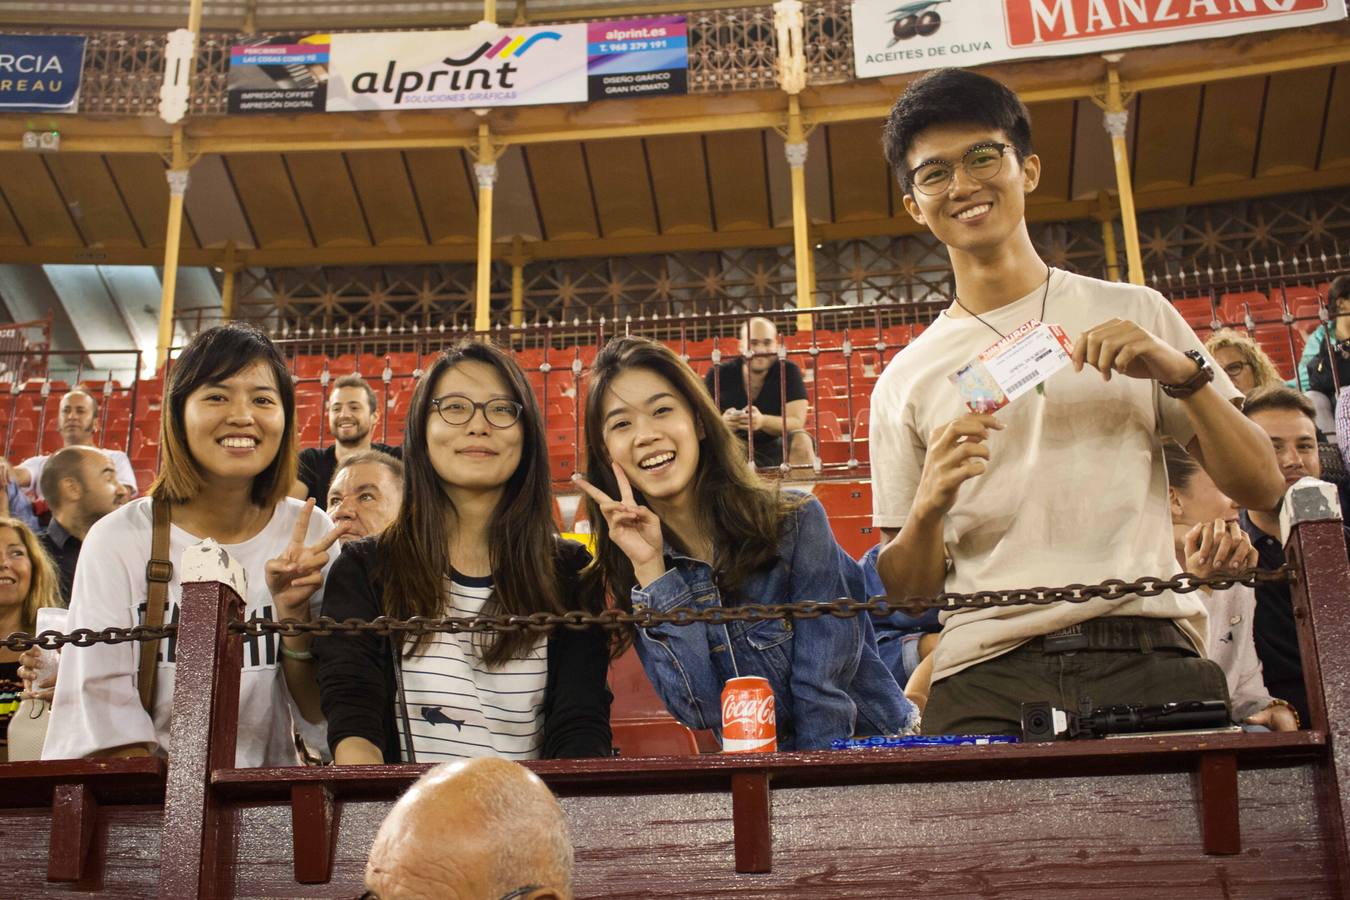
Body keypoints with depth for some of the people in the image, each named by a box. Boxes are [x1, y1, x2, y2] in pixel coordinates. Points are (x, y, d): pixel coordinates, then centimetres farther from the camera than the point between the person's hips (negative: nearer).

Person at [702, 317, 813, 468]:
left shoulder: (788, 371, -6)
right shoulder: (718, 374, -6)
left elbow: (797, 422, -15)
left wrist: (763, 421, -36)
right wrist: (721, 423, -35)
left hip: (775, 448, 0)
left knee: (801, 441, -28)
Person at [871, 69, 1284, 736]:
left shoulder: (1135, 314, 12)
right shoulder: (906, 380, 11)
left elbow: (1262, 489, 10)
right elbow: (905, 591, 11)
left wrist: (1183, 374, -5)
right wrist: (929, 506, -9)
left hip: (1147, 657, 0)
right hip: (986, 679, 1)